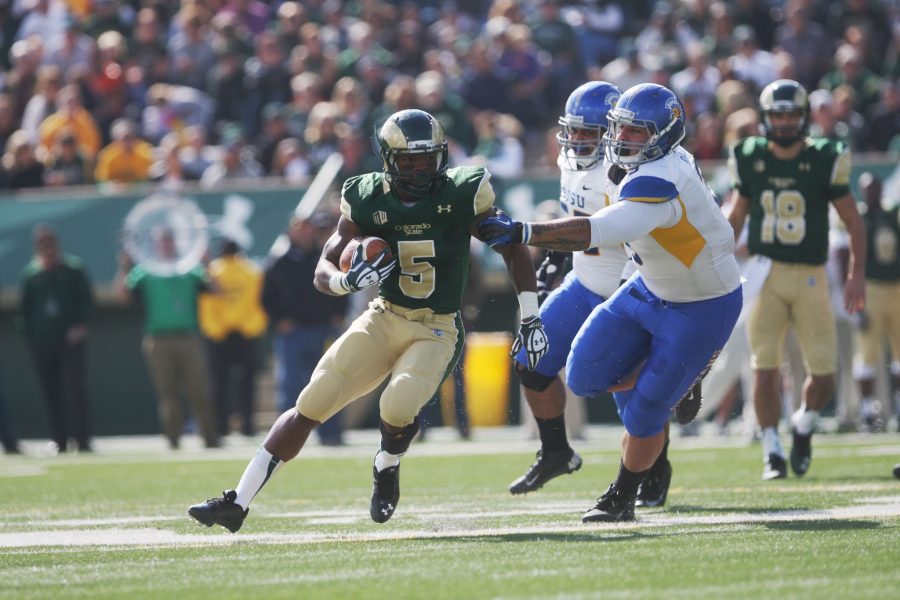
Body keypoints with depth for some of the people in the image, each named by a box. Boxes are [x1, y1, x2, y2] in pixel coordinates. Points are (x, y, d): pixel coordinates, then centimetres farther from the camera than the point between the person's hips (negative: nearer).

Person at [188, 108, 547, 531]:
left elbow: (513, 249, 0)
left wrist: (530, 319, -3)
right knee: (310, 404, -6)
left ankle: (387, 469, 5)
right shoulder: (368, 199, -4)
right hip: (383, 319, 2)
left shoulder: (461, 195, -10)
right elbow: (323, 272, -3)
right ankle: (238, 503, 0)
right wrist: (347, 280, -27)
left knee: (398, 405, -30)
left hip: (435, 332, -2)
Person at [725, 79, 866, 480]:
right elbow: (735, 218, 17)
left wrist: (856, 276, -7)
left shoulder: (824, 161, -3)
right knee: (765, 367, -7)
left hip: (810, 277, -1)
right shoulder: (751, 160, 3)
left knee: (824, 372, -3)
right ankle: (772, 451, 4)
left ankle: (803, 426, 26)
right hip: (765, 274, 1)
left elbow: (853, 223, 2)